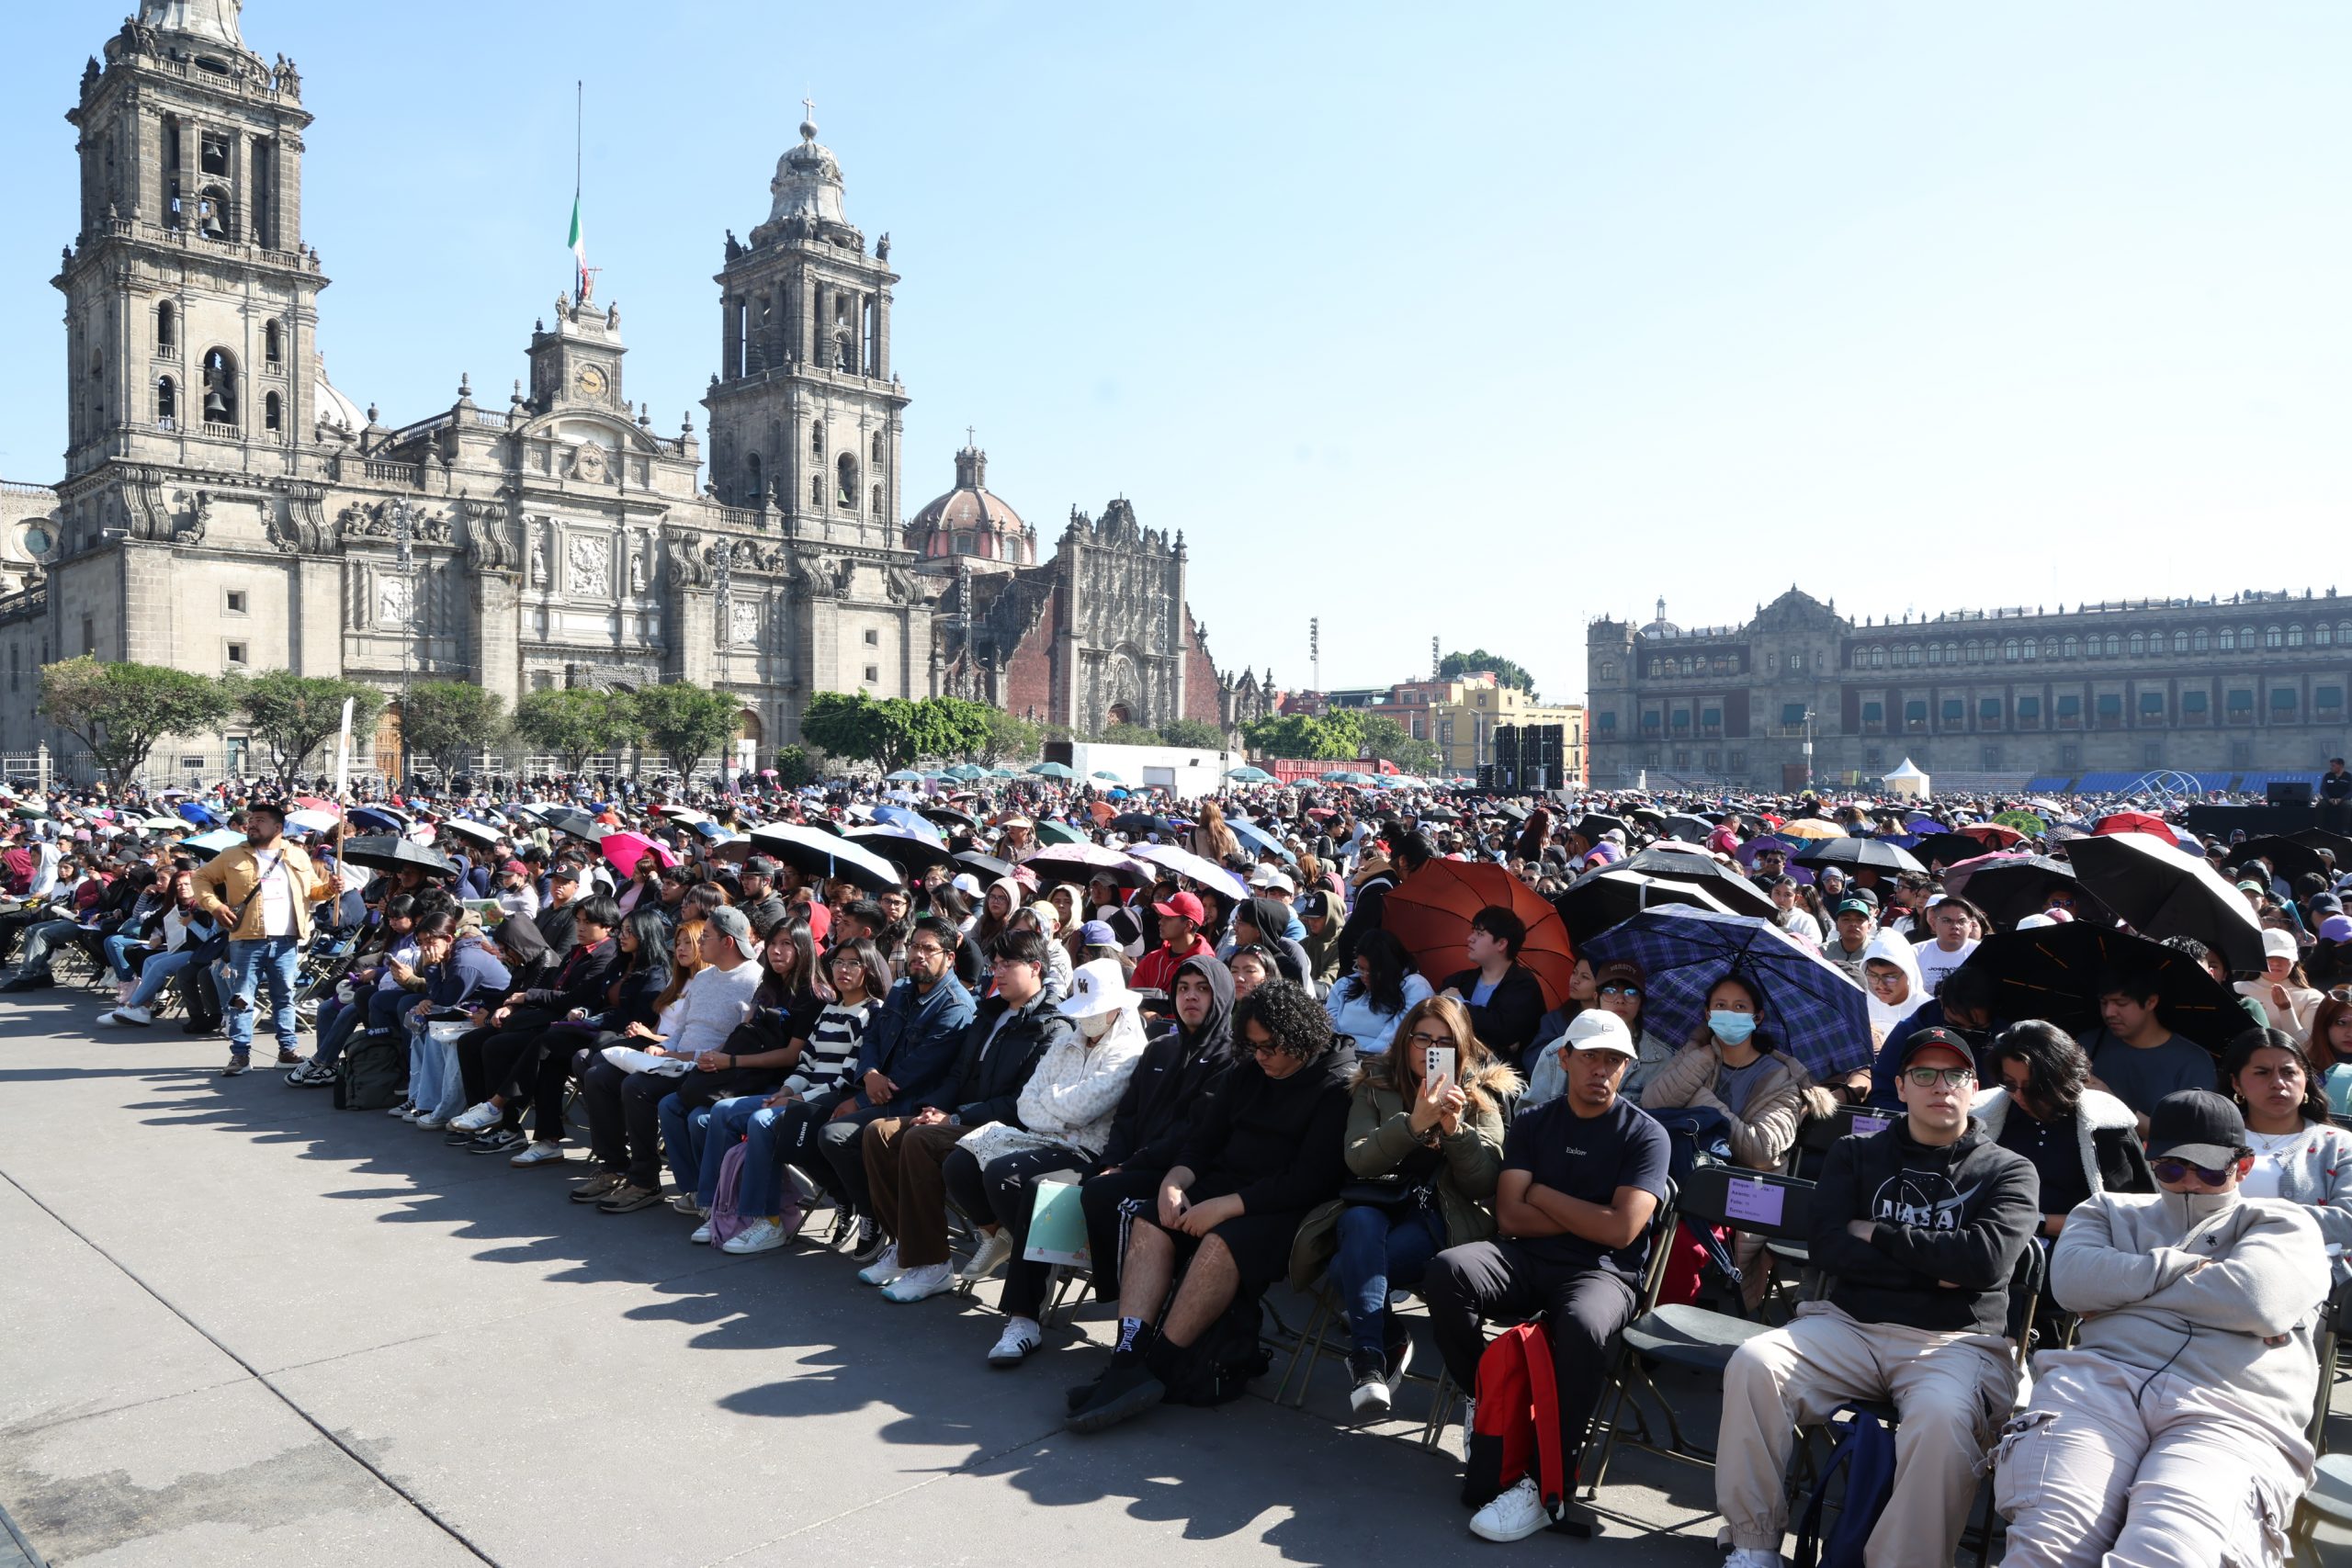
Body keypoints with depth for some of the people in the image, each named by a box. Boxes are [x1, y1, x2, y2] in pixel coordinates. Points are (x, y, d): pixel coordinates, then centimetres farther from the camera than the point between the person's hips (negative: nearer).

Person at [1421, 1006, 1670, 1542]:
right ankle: (1485, 1397, -4)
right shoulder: (1532, 1124, 12)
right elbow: (1509, 1217, 2)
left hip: (1602, 1272, -3)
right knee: (1445, 1271, -28)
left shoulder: (1645, 1135, 3)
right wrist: (1591, 1217, -4)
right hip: (1527, 1260, 3)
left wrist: (1543, 1195, -2)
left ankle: (1546, 1488, -26)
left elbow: (1621, 1230, -9)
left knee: (1582, 1325, -39)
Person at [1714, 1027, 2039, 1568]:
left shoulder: (2008, 1171, 11)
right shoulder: (1855, 1154, 17)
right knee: (1752, 1365, -26)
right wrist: (1934, 1267, -5)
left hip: (1955, 1340, -2)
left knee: (1942, 1419, -37)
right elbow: (1827, 1246, 2)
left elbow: (1988, 1259, -8)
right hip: (1849, 1324, 2)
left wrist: (1878, 1234, -2)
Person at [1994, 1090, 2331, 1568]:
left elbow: (2256, 1298, -1)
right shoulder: (2111, 1211, 30)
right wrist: (2181, 1266, 6)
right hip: (2101, 1380, 2)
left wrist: (2124, 1288, 7)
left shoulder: (2283, 1224, 23)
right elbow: (2072, 1279, 8)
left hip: (2232, 1415, -1)